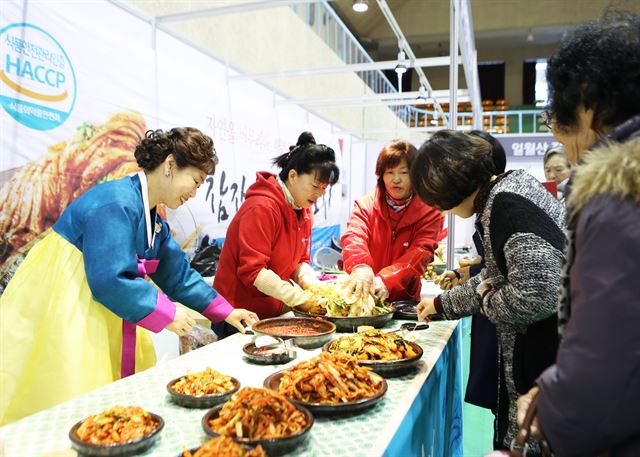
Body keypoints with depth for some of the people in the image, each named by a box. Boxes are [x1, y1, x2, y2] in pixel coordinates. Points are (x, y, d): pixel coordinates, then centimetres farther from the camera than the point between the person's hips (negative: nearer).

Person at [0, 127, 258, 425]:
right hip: (56, 316, -9)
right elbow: (109, 280, -28)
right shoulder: (117, 203, -22)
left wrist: (225, 313, 9)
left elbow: (178, 275, 13)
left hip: (95, 318, 9)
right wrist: (166, 314, -17)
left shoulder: (153, 221, 9)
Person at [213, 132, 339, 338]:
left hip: (272, 313, 8)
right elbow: (252, 270, -25)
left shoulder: (303, 210, 5)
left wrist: (315, 286, -12)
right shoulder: (262, 208, -22)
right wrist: (300, 298, -26)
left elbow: (299, 261, 8)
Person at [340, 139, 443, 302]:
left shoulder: (430, 212, 0)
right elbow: (354, 236, -14)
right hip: (361, 296, 1)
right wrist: (360, 265, -35)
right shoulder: (365, 205, 3)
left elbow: (420, 253, -12)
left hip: (404, 300, -1)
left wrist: (387, 280, -27)